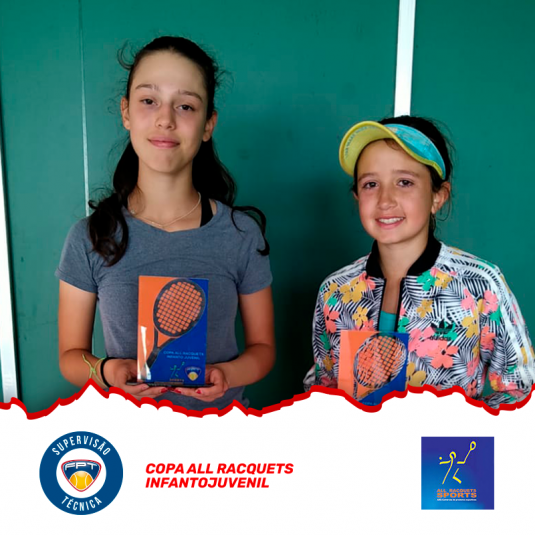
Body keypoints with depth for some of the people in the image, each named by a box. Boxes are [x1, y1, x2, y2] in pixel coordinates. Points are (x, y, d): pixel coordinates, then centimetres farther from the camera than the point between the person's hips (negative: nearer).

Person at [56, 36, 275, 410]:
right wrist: (106, 372, -16)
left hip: (223, 421, 0)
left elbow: (263, 347, 4)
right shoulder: (90, 238, -4)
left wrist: (227, 374, -14)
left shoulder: (243, 234, -4)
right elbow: (71, 355, 4)